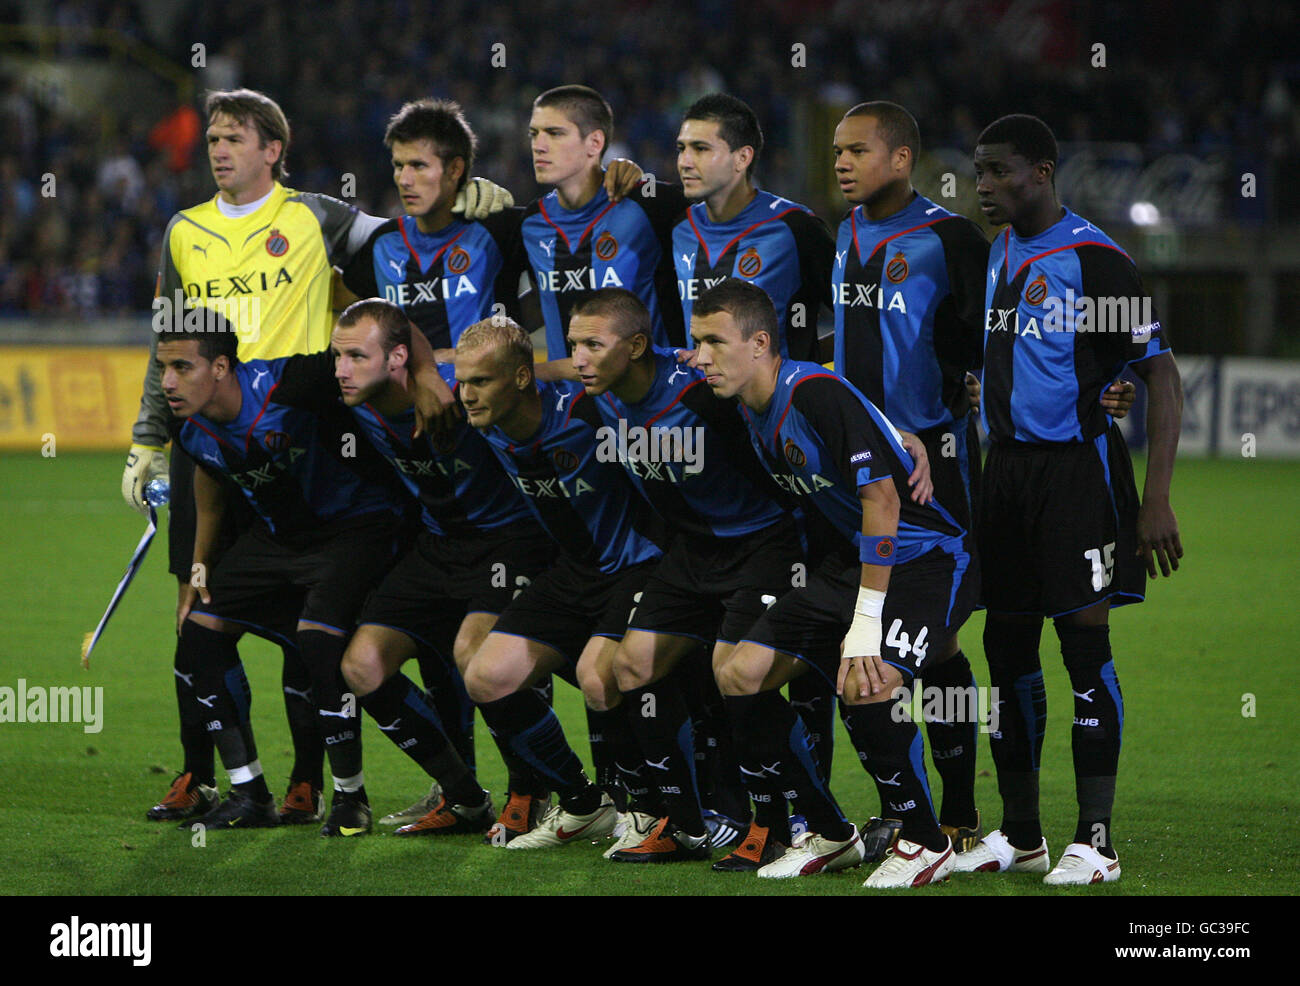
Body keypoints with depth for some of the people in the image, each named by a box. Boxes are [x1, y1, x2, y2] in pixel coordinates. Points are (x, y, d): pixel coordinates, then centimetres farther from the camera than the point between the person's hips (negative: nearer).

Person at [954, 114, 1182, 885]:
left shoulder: (1093, 259, -11)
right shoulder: (997, 255, 12)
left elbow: (1163, 377, -12)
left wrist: (1158, 499, -17)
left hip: (1077, 467, -7)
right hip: (1007, 467, 7)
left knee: (1085, 639, -8)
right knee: (1007, 644, 8)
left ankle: (1096, 842, -4)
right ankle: (1020, 835, 17)